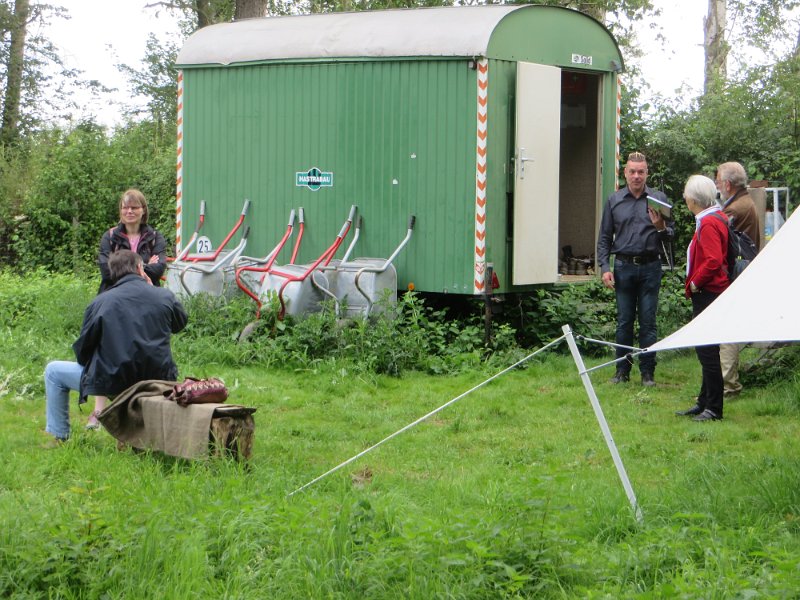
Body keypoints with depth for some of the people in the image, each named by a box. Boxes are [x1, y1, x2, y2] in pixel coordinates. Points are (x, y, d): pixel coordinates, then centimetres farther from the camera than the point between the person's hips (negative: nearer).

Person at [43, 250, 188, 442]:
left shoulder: (100, 302, -6)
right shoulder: (165, 296, -1)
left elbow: (82, 353, -1)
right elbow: (180, 323, 21)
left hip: (112, 382, -3)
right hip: (158, 380, 3)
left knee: (53, 371, 18)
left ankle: (57, 437, 19)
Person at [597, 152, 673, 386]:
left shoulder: (659, 199, 5)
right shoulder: (614, 200, 9)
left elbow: (670, 237, 6)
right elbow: (604, 237, 10)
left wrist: (660, 228, -16)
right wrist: (605, 267, 1)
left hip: (650, 267, -1)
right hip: (623, 267, 1)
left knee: (648, 321, 0)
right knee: (624, 321, 4)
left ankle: (647, 372, 5)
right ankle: (622, 370, 11)